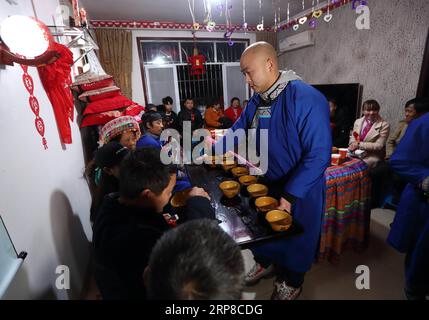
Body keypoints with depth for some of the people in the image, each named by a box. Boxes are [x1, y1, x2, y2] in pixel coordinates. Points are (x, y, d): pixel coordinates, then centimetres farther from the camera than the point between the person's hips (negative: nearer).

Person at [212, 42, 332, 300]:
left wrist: (289, 196, -27)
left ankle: (292, 283, 47)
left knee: (295, 238, 18)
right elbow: (237, 132, 8)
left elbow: (318, 155, -27)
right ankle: (265, 263, 55)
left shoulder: (306, 99, -25)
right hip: (265, 183, 6)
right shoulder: (257, 100, -1)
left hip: (299, 191, -5)